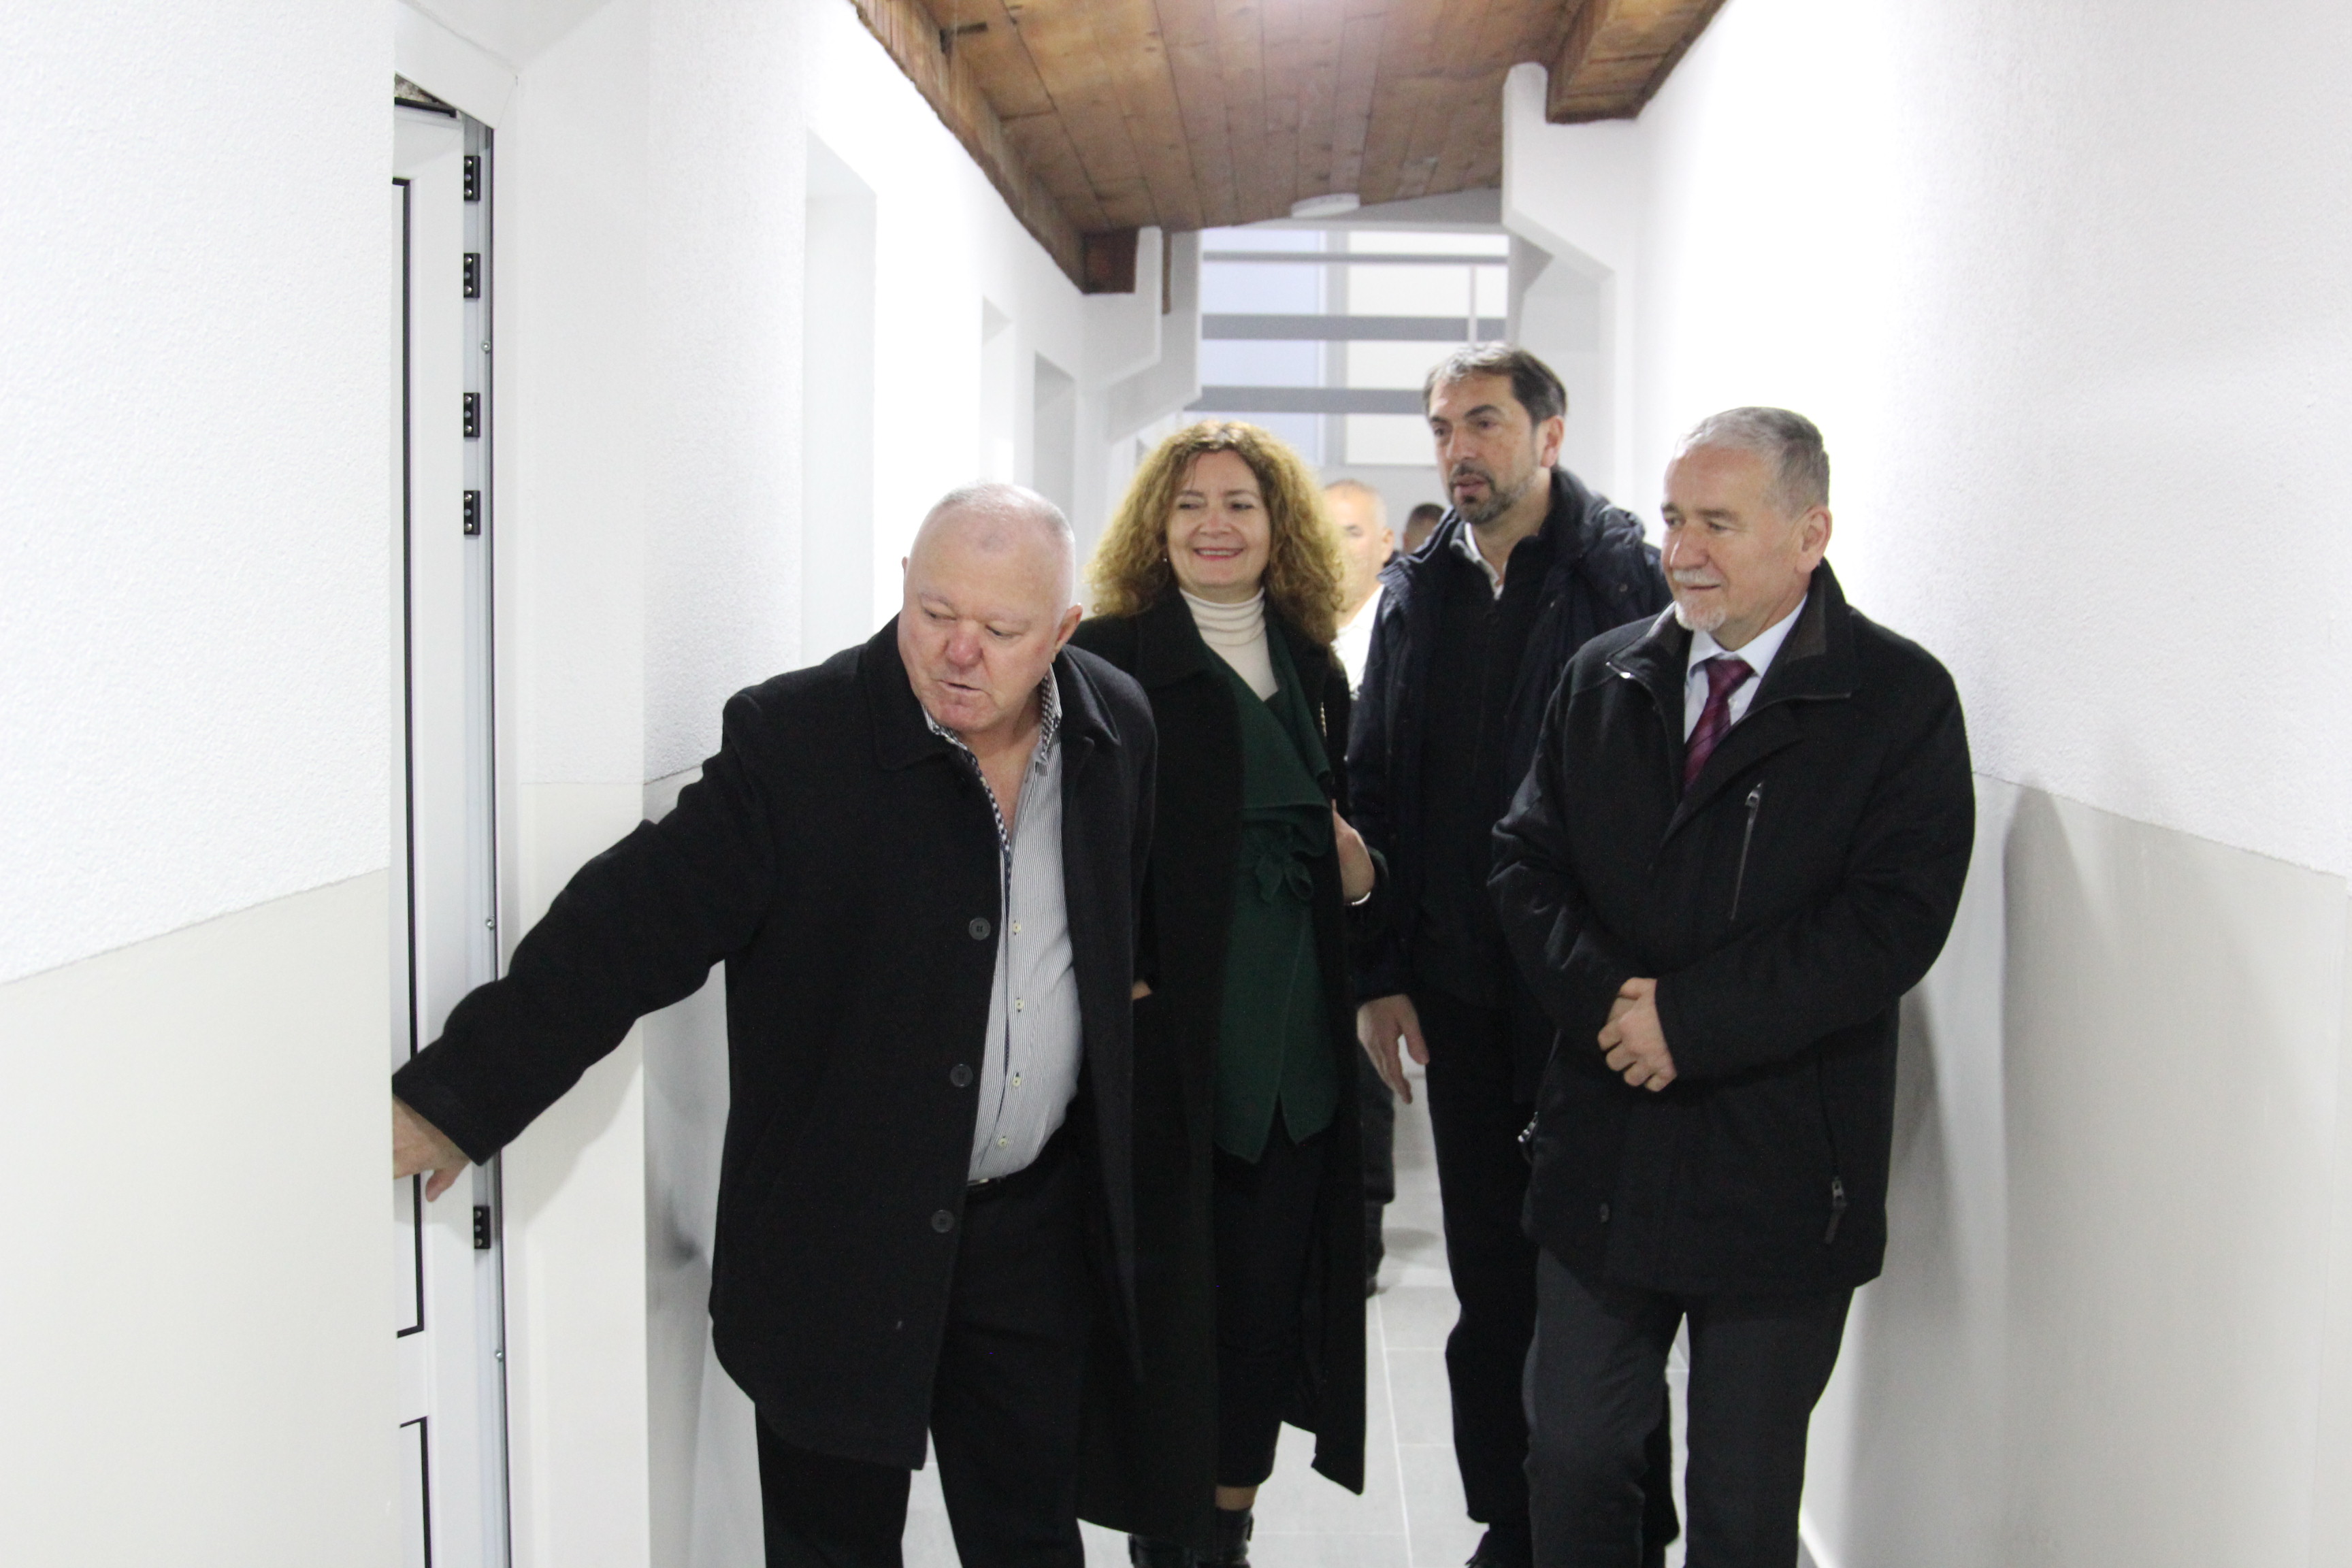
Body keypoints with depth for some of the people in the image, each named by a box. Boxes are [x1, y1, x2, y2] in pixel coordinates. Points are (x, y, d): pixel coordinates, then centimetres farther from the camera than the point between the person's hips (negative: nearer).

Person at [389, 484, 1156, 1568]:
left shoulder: (1118, 727, -1)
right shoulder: (796, 738, -16)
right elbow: (641, 920, -21)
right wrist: (456, 1096, -24)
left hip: (1037, 1227, 4)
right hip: (842, 1241, -3)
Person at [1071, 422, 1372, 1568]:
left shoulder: (1313, 668, 14)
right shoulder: (1111, 657, -4)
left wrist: (1353, 865, 4)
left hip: (1297, 1038, 5)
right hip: (1168, 1031, -5)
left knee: (1272, 1289, 9)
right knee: (1166, 1290, 1)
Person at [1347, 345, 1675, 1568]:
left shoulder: (1629, 579, -7)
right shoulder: (1416, 592, 10)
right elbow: (1373, 791, 11)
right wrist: (1379, 974, 6)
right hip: (1459, 993, 5)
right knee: (1490, 1275, 14)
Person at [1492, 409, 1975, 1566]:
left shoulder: (1901, 697, -8)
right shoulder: (1604, 677, 6)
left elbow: (1893, 922, -17)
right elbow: (1526, 862, 4)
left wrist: (1688, 1018, -19)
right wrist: (1602, 995, -14)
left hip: (1781, 1167, -3)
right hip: (1605, 1147, 4)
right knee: (1572, 1455, 14)